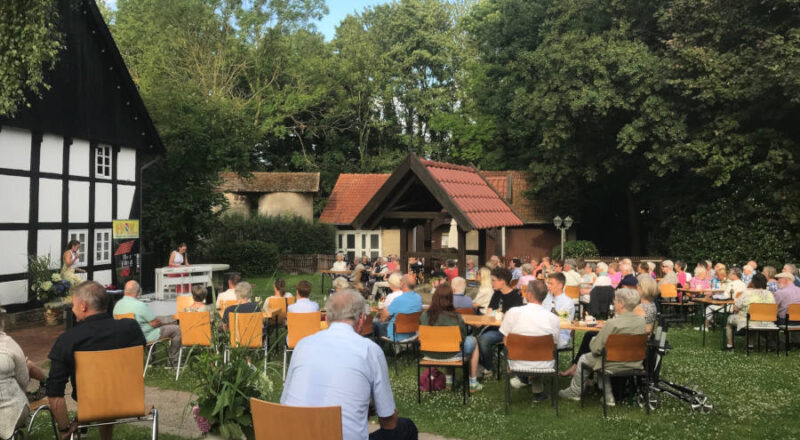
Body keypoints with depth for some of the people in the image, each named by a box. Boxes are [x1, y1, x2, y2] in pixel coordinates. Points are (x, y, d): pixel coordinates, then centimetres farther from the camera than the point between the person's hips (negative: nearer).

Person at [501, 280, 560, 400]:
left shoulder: (513, 312, -14)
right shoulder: (554, 318, -12)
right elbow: (555, 345, 2)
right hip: (543, 366, -1)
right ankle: (537, 390, 19)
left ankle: (520, 378, 13)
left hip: (518, 365, 1)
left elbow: (505, 341, -3)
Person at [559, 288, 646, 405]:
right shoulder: (641, 321, -5)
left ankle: (574, 392, 36)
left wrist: (593, 341, 4)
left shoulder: (612, 323, -25)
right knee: (604, 358, 33)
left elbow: (596, 348, -19)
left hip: (616, 365, -6)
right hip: (635, 364, 6)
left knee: (583, 359, 19)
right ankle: (608, 396, 30)